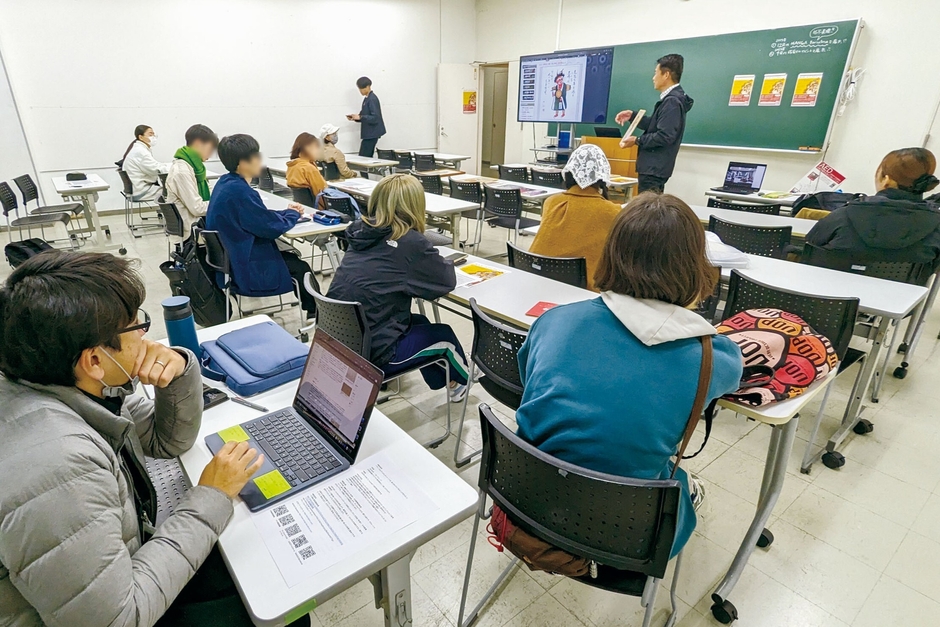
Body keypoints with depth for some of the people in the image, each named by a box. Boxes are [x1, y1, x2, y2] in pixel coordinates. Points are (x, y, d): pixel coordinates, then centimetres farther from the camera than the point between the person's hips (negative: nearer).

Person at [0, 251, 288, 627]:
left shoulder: (76, 385, -12)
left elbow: (167, 440, 3)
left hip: (125, 562, 7)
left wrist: (181, 372, -17)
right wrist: (210, 500, -24)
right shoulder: (58, 472, -38)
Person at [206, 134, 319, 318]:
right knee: (301, 268, 5)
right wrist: (293, 214, -3)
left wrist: (286, 212, 3)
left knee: (293, 257, 19)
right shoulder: (239, 191, -27)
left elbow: (259, 216, 14)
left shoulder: (226, 182, 4)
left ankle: (313, 310, 28)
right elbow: (272, 227, -22)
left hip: (230, 260, 10)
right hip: (244, 269, -10)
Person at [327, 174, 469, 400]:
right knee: (444, 335, 19)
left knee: (418, 322, 29)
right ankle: (462, 381, 48)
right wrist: (440, 261, 16)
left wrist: (428, 258, 11)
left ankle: (441, 379, 50)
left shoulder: (362, 232, 3)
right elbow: (447, 281, -3)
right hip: (371, 352, -7)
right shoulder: (410, 242, -16)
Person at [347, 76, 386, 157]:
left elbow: (375, 118, -22)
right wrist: (355, 117, 5)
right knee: (367, 157, 11)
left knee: (363, 157, -11)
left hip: (372, 133, -10)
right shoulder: (367, 98, 14)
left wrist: (360, 117, -24)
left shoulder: (372, 99, -15)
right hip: (368, 133, 10)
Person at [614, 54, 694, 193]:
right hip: (653, 166, 11)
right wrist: (632, 116, 16)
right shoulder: (670, 99, 17)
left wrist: (637, 140, -14)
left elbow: (665, 136, -24)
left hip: (655, 168, -11)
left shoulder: (672, 101, -17)